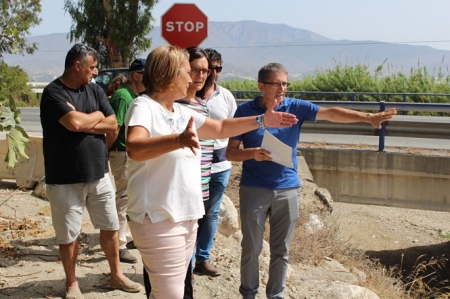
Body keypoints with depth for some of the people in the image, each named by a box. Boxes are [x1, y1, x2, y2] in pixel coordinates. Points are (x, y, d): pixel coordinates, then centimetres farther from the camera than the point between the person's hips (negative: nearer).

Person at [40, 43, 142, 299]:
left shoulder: (95, 90, 6)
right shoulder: (53, 93, -12)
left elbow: (113, 124, -1)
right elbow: (75, 123, -27)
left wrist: (84, 122, -14)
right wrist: (96, 116, -7)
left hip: (99, 174, 5)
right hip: (65, 179, -5)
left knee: (110, 227, 14)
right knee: (69, 234, 7)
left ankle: (117, 275, 30)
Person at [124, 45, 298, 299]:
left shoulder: (183, 112, 10)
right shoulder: (143, 107, -14)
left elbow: (220, 128, 23)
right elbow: (134, 149, -33)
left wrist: (262, 120, 19)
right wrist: (179, 140, -49)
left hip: (187, 216, 9)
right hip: (159, 219, -9)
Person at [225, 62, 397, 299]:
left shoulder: (295, 107, 0)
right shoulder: (246, 110, -4)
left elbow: (331, 114, -9)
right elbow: (231, 152, -2)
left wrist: (368, 117, -21)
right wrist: (252, 153, -21)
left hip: (287, 189, 2)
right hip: (254, 189, -2)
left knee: (281, 250, 11)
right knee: (251, 248, 7)